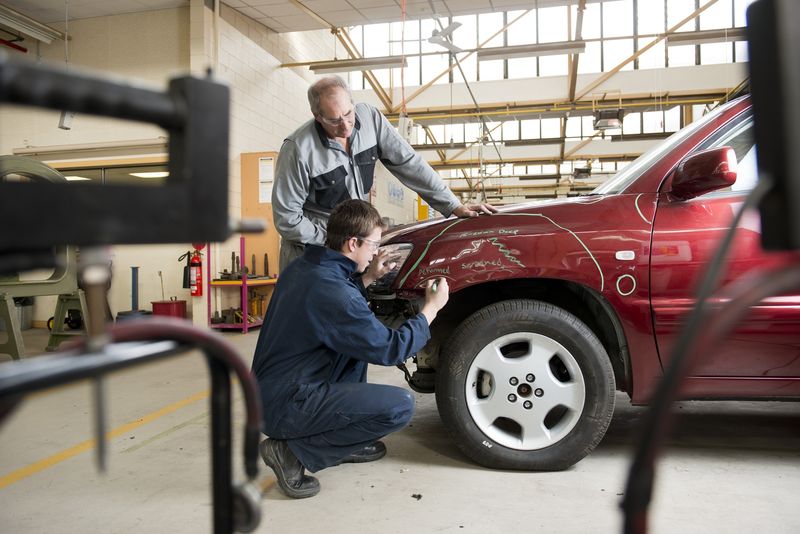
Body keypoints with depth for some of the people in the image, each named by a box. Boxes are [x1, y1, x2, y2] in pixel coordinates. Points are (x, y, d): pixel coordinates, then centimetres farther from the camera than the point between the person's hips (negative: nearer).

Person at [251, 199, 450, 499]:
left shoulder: (303, 266, 3)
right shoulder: (331, 289, -25)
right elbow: (390, 350, -17)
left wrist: (369, 278, 17)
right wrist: (431, 308, -4)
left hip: (267, 390, 10)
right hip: (285, 406, -10)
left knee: (361, 339, 21)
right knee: (400, 407, -16)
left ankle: (349, 442, 21)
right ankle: (293, 451, -6)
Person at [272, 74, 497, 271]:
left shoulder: (369, 117, -10)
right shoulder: (298, 149, -21)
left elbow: (407, 162, -8)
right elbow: (286, 218, -16)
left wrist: (454, 206, -13)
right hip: (311, 245, -3)